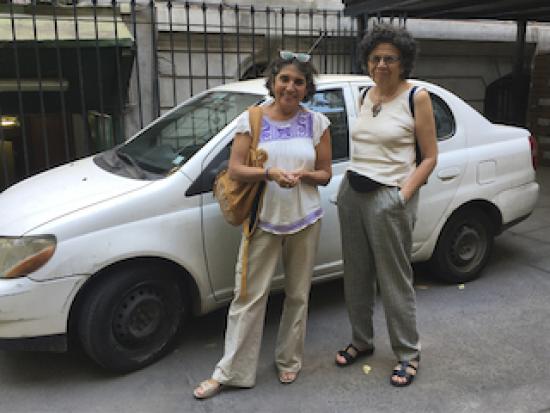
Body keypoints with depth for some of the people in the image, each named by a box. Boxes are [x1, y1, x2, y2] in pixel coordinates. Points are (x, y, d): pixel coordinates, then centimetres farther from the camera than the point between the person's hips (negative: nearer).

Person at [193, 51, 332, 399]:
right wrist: (269, 173, -22)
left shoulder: (317, 123, 1)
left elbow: (325, 174, 4)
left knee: (298, 295, 12)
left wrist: (303, 175, -17)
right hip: (263, 220, -1)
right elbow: (235, 169, -6)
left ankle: (289, 360, 31)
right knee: (249, 296, 1)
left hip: (305, 220, 2)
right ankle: (230, 371, 12)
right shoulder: (252, 119, -2)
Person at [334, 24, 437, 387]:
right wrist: (351, 180, 11)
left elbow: (429, 157, -7)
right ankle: (362, 341, 32)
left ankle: (408, 354, 19)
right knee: (356, 275, 14)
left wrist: (403, 196, -16)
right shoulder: (366, 96, 11)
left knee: (395, 280, 1)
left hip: (388, 198, -6)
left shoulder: (416, 97, -6)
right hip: (351, 193, 6)